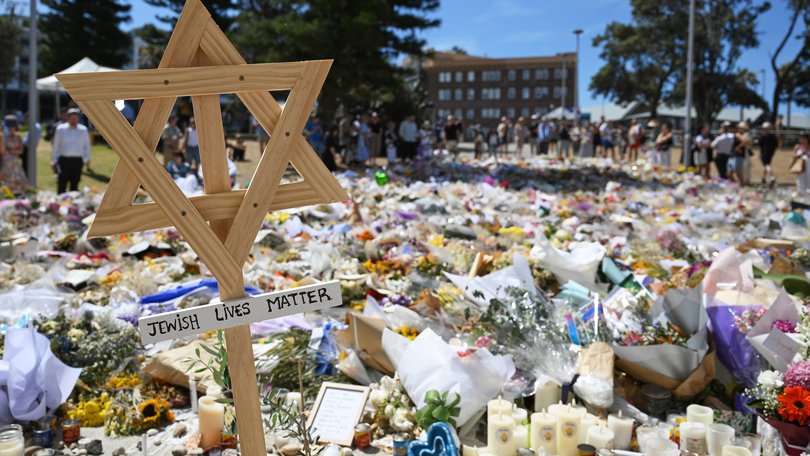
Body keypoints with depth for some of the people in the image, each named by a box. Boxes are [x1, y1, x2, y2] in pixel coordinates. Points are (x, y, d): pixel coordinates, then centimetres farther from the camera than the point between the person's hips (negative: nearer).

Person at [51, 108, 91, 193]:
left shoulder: (83, 130, 7)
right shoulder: (60, 129, 4)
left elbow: (86, 146, 14)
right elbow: (56, 146, 6)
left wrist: (87, 159, 10)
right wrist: (53, 161, 5)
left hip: (77, 161, 1)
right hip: (64, 160, -1)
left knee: (75, 185, 7)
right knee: (62, 184, -2)